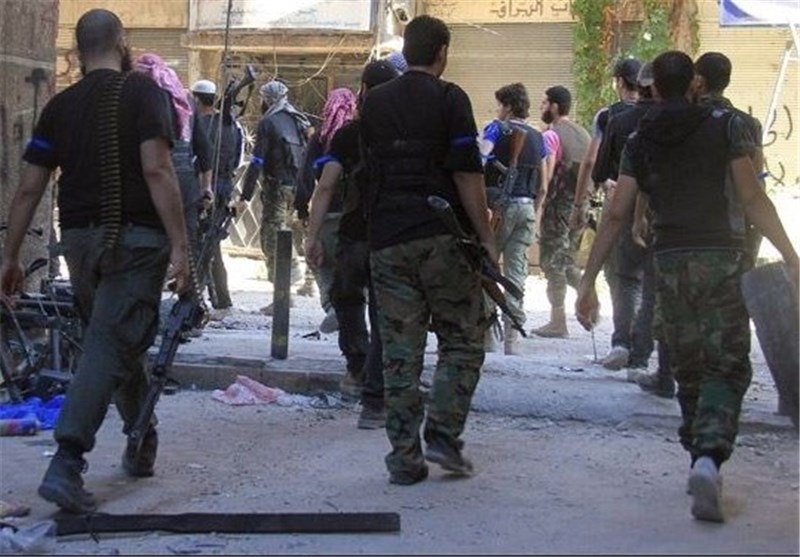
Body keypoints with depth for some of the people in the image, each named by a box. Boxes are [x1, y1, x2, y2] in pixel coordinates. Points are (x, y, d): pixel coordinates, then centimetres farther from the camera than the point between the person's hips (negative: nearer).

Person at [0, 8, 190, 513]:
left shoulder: (61, 105, 10)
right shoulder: (141, 91, -5)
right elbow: (157, 170, -16)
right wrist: (180, 246, -17)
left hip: (80, 240, 6)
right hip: (135, 240, -5)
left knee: (118, 340, 21)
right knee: (111, 347, -9)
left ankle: (143, 446, 33)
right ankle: (67, 464, -20)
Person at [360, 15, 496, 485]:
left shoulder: (375, 102, 12)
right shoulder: (450, 99, -3)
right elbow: (468, 174, -8)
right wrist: (486, 237, -5)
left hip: (387, 239, 4)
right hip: (444, 236, -4)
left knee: (400, 352, 4)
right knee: (463, 341, 8)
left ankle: (405, 457, 4)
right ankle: (443, 434, -2)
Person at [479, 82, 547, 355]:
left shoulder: (497, 128, -2)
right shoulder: (537, 137, 14)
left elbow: (480, 156, -19)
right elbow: (543, 182, 15)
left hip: (501, 204, -5)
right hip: (527, 206, 5)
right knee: (517, 271, 5)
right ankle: (512, 338, 3)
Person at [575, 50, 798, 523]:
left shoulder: (640, 142, 9)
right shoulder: (725, 125, 2)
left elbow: (617, 215, 4)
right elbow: (752, 198, -7)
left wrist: (589, 280, 7)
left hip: (671, 262, 3)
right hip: (721, 258, -3)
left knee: (689, 368, 15)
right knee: (726, 367, -3)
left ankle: (701, 462, 21)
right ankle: (710, 458, -24)